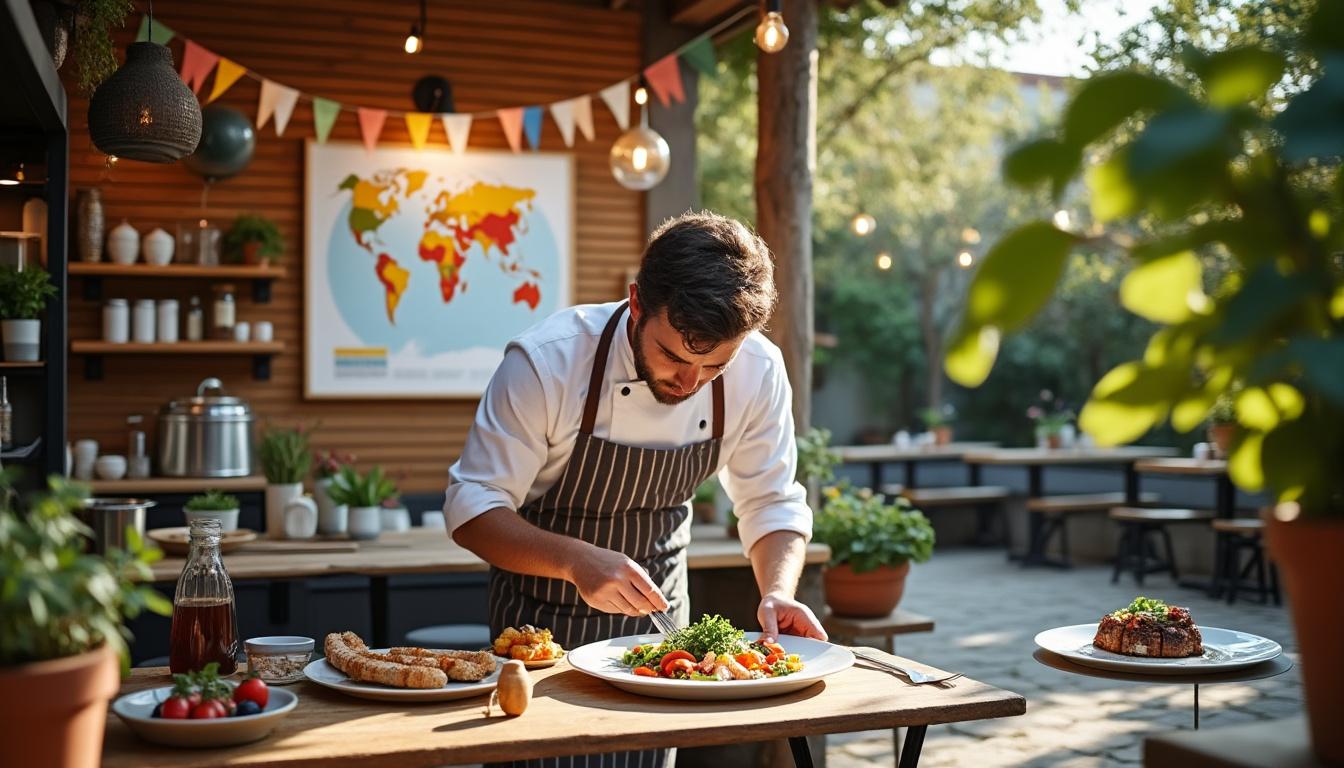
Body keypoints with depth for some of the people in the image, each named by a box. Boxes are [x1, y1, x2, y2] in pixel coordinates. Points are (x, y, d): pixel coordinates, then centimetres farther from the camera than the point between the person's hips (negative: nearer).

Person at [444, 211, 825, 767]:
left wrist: (778, 593, -25)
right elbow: (472, 509, -24)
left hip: (657, 615, 3)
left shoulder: (757, 372, -18)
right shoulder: (547, 361, -28)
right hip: (544, 615, -3)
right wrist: (575, 561, -40)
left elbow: (772, 506, -6)